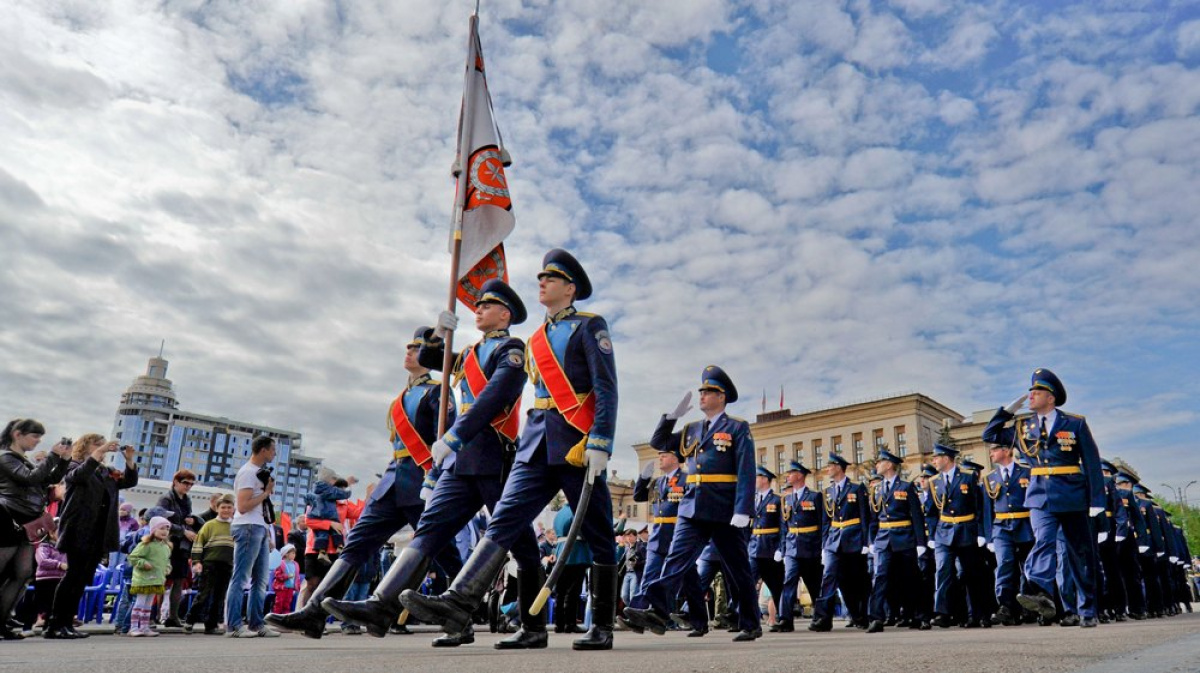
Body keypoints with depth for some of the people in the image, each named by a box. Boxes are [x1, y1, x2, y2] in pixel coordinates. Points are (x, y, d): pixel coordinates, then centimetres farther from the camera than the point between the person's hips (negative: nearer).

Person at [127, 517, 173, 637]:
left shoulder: (166, 546, 12)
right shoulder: (146, 544, -13)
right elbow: (132, 557, -13)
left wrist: (167, 567, 11)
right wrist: (143, 563, -23)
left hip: (157, 580, 8)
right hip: (143, 579, -8)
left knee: (148, 605, 12)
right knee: (140, 604, -4)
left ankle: (145, 627, 17)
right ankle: (134, 628, 3)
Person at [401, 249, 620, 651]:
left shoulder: (590, 327, 1)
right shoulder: (536, 340, 21)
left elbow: (607, 389, -8)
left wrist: (599, 443, -18)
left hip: (576, 443, -6)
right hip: (537, 443, 6)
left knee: (597, 535, 2)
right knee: (505, 519, -9)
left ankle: (602, 627, 11)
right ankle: (459, 603, -18)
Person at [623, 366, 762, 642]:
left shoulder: (738, 428, -1)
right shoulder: (691, 430, 17)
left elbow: (746, 472, -9)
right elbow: (657, 442, 17)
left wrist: (743, 511, -18)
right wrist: (673, 415, 5)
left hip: (725, 511, -5)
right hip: (693, 508, 5)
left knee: (737, 568, 6)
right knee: (676, 559, -9)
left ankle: (751, 625, 19)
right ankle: (658, 613, -18)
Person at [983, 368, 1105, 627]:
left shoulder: (1076, 424, 2)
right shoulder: (1024, 427, 11)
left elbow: (1092, 463, -1)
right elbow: (989, 434, 16)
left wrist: (1096, 501, -7)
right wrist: (1009, 409, 8)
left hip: (1072, 496, -1)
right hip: (1040, 496, 1)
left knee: (1081, 553, 6)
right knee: (1043, 541, -19)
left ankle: (1088, 610, 17)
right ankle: (1041, 593, -38)